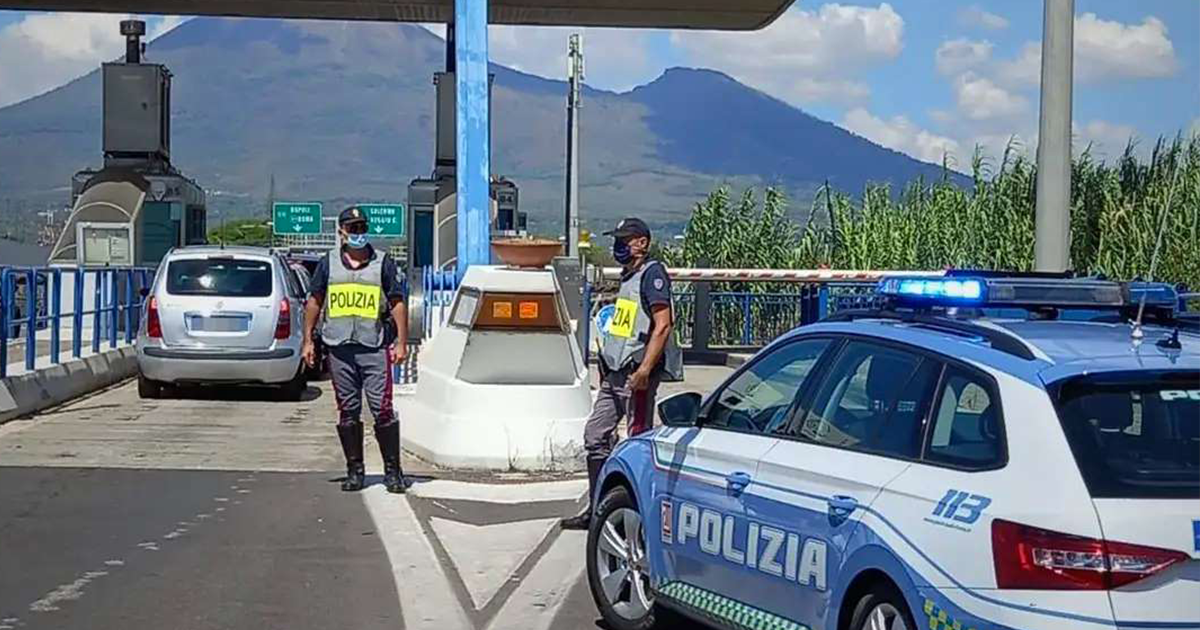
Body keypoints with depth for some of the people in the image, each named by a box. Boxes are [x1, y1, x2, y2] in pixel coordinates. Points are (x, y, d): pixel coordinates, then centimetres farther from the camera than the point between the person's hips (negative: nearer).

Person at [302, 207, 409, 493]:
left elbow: (397, 305, 5)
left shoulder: (383, 263, 6)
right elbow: (314, 302, 14)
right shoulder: (328, 263, 11)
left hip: (375, 348, -2)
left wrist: (401, 342, -2)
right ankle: (354, 470, 14)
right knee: (347, 411, 6)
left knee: (382, 409, -7)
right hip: (339, 348, 2)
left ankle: (393, 470, 1)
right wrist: (308, 340, 9)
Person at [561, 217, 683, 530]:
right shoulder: (629, 276, 18)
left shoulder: (652, 273, -10)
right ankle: (597, 509, 17)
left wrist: (644, 369, -25)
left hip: (637, 371, -10)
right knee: (596, 435, 10)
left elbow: (663, 325, -19)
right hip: (615, 371, 10)